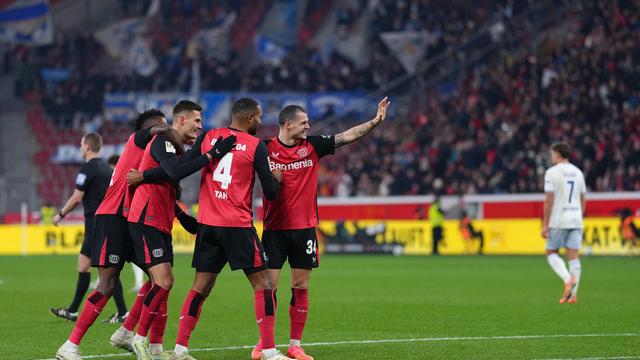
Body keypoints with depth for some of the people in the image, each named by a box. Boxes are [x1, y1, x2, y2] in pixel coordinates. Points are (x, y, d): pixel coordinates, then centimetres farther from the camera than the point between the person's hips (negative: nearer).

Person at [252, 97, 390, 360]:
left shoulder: (313, 145, 4)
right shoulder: (266, 149, -4)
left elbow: (348, 136, 3)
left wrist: (375, 121, -7)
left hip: (304, 227, 3)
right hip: (275, 229, -3)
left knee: (301, 287, 4)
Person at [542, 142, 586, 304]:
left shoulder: (552, 172, -7)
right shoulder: (578, 172, 12)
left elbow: (549, 200, -11)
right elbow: (582, 200, 16)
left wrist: (545, 225, -8)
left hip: (558, 220, -5)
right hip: (576, 220, 5)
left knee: (551, 253, 7)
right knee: (573, 256, 2)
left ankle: (568, 279, -16)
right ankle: (573, 294, -2)